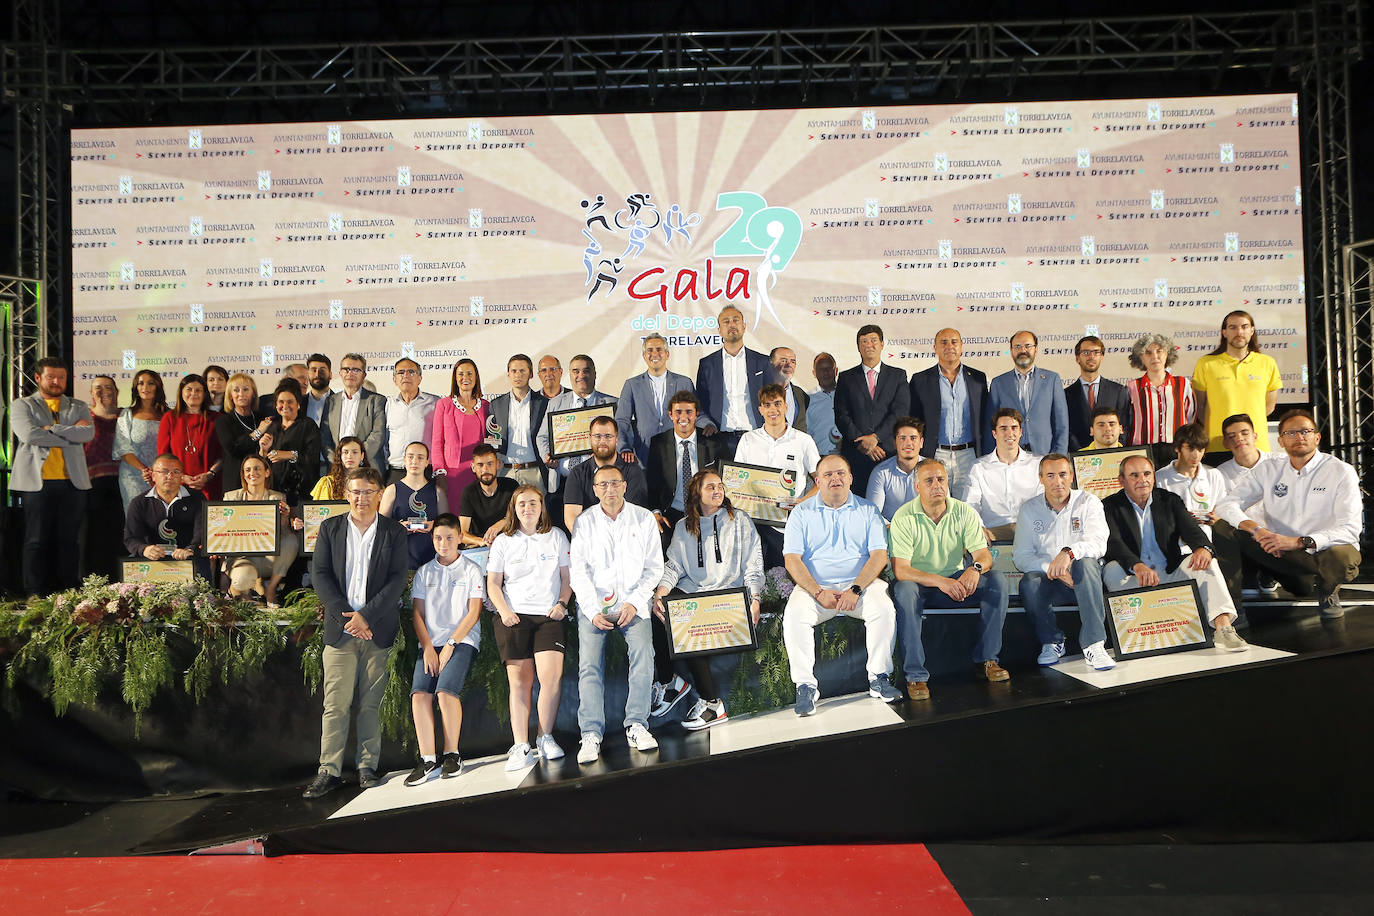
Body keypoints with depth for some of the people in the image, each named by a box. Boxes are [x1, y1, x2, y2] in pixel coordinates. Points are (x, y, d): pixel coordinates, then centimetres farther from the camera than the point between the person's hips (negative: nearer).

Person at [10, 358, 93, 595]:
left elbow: (88, 433, -3)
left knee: (69, 540, 4)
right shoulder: (21, 405, 9)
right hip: (37, 481, -2)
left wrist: (52, 429, -9)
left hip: (72, 482, 2)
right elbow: (29, 434, -9)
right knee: (37, 540, 1)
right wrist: (71, 436, -7)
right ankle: (36, 596, 6)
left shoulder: (79, 407, 16)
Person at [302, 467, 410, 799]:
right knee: (335, 703, -1)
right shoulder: (330, 528, 9)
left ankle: (367, 767, 14)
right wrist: (346, 616, -9)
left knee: (371, 703, 5)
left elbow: (397, 580, -2)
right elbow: (320, 575, 2)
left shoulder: (394, 533, 5)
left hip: (377, 630, 0)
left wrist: (365, 616, -12)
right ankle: (329, 771, 5)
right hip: (339, 630, 0)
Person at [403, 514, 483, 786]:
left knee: (446, 690, -25)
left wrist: (450, 645, -10)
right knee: (419, 693, -19)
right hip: (430, 642, 3)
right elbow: (417, 613, 9)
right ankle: (427, 759, -13)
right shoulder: (424, 572, 14)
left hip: (462, 640, -3)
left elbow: (473, 612, -1)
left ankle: (452, 754, -9)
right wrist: (428, 648, -5)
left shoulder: (471, 570, 5)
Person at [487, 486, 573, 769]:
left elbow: (567, 576, 13)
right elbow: (493, 583, 11)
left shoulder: (556, 537, 12)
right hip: (514, 617, 0)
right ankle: (521, 747, -3)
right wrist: (503, 610, -4)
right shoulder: (503, 542, 11)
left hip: (550, 616, 0)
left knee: (551, 675, -16)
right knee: (520, 681, -4)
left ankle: (545, 738, -1)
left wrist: (561, 603, -2)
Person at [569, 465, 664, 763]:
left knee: (643, 652, -23)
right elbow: (577, 571, 2)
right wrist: (593, 611, -9)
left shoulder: (644, 518, 6)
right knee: (589, 663, -16)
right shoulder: (584, 522, 6)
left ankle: (636, 726, -15)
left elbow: (654, 567, 6)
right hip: (593, 604, 0)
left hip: (633, 603, 0)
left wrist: (634, 602, -7)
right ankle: (591, 735, -14)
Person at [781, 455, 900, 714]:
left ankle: (879, 678, -15)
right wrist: (819, 593, -15)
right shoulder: (801, 513, 8)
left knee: (883, 608, -29)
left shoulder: (867, 510, 10)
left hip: (860, 584, 0)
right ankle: (805, 685, -20)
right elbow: (792, 559, -1)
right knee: (794, 615, -29)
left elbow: (879, 555, 0)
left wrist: (855, 590, -15)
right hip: (815, 587, 0)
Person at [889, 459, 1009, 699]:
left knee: (997, 580, -18)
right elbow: (900, 570, -21)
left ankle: (985, 659, -9)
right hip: (918, 584, -3)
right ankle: (915, 675, -31)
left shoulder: (964, 512, -2)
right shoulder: (904, 517, -13)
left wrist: (975, 568, -31)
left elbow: (984, 554, -6)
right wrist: (940, 581, -36)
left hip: (955, 582, 4)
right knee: (904, 590, -36)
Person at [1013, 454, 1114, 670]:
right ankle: (1052, 641, -6)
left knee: (1086, 562, -34)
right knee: (1029, 583, -32)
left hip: (1083, 579, -1)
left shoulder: (1088, 503, 1)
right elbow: (1020, 556, -2)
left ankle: (1093, 645, -34)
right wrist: (1053, 570, -20)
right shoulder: (1029, 509, 5)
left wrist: (1069, 552, -37)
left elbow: (1098, 543, -15)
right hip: (1048, 580, 1)